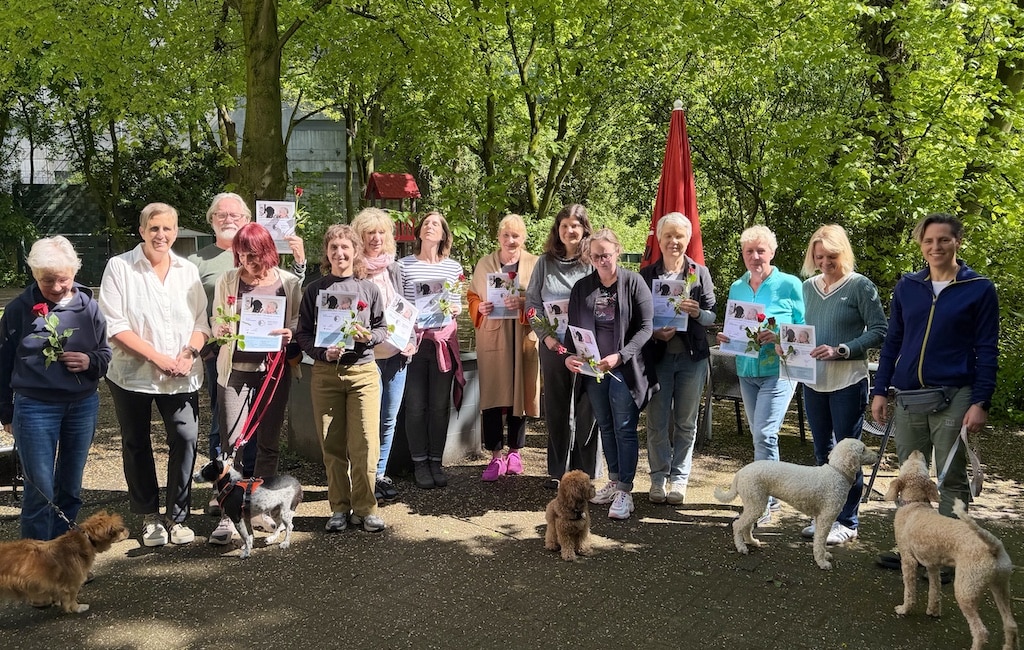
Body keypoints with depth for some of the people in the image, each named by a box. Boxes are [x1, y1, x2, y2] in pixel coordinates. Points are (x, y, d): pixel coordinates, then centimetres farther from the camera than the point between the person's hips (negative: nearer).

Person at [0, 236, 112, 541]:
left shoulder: (88, 306, 0)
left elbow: (106, 353, 9)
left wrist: (90, 361, -14)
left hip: (83, 405, 3)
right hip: (35, 408, -3)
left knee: (71, 487, 13)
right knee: (40, 490, -2)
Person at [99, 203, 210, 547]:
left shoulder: (188, 271, 9)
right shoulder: (120, 267, -2)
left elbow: (202, 321, 8)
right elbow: (114, 325, -8)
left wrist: (189, 353, -11)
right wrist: (157, 356, -15)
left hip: (181, 376, 2)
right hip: (133, 373, -2)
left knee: (186, 439, -7)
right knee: (137, 445, 8)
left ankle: (177, 516, 7)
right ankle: (150, 516, 24)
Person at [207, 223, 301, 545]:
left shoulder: (289, 283, 0)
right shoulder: (228, 280, 0)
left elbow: (299, 323, 5)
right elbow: (214, 320, 7)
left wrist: (291, 335, -17)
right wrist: (220, 331, -16)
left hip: (274, 370, 1)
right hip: (236, 370, -1)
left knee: (268, 442, 10)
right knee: (232, 443, -3)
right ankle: (228, 514, 4)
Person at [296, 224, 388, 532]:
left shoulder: (368, 289, 6)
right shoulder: (314, 290, 5)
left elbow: (383, 328, 11)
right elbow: (303, 334, 6)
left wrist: (369, 336, -11)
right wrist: (324, 352, -11)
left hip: (363, 371, 0)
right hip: (325, 373, 1)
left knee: (365, 444, -5)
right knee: (333, 446, 4)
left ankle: (365, 509, 7)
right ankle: (340, 508, 16)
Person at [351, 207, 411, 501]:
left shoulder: (395, 269, 13)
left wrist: (410, 341, 5)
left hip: (397, 353, 5)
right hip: (368, 354, -5)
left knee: (389, 418, 10)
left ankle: (380, 474, 21)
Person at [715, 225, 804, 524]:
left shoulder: (789, 284, -6)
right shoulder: (736, 288, 9)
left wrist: (777, 337, -22)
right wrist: (724, 337, -4)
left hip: (778, 370, -6)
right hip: (747, 371, 6)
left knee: (764, 434, -13)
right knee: (759, 435, 13)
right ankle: (771, 495, 26)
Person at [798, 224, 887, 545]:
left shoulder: (860, 285, -8)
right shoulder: (809, 286, 10)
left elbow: (879, 331, -11)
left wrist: (841, 350, -20)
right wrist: (799, 338, -1)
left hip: (848, 382, -6)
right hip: (814, 381, 6)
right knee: (822, 451, 14)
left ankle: (847, 522, 12)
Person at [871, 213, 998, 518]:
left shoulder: (979, 288, -2)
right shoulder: (907, 286, 8)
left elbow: (987, 351, -2)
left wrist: (980, 402, -10)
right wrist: (880, 391, 7)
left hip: (953, 398, -4)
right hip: (907, 398, 4)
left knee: (951, 480, 3)